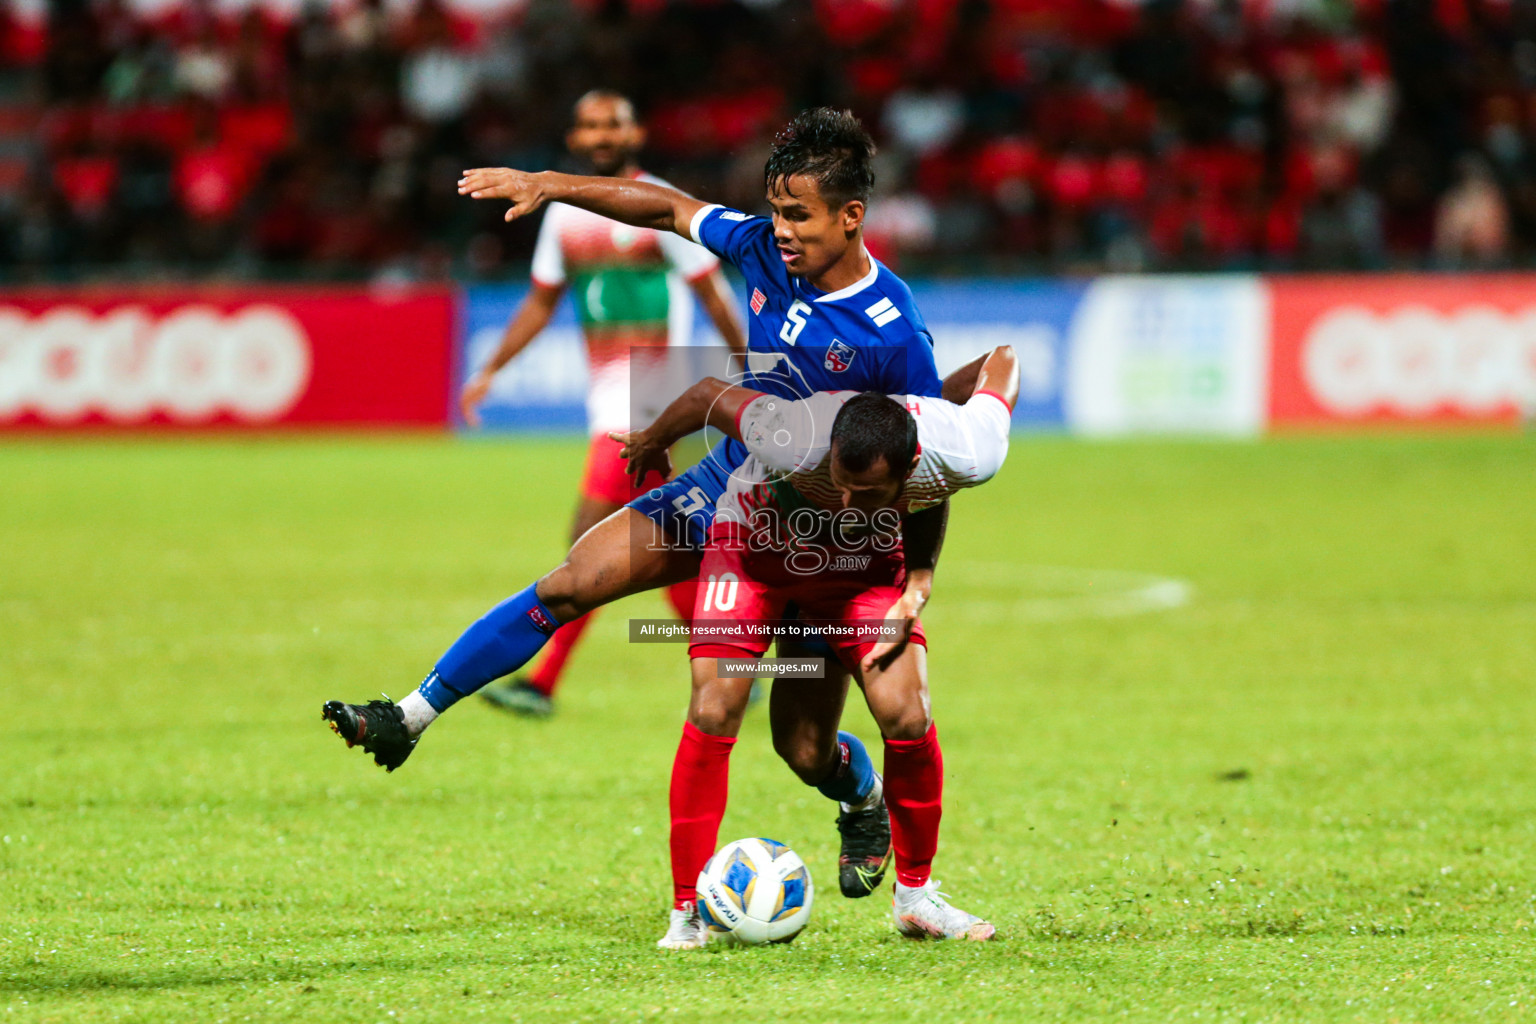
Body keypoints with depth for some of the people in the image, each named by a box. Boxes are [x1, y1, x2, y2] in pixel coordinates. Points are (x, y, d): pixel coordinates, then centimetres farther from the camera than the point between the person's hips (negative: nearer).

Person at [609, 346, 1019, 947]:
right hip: (755, 538, -2)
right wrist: (651, 442, 0)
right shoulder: (794, 442, -43)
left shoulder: (965, 458, -36)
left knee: (907, 715, -15)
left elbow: (1002, 363, -14)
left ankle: (915, 896, 9)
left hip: (867, 564, 2)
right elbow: (709, 395, -23)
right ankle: (687, 910, -3)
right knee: (714, 712, -16)